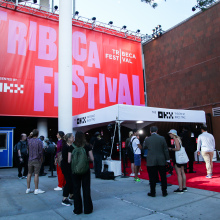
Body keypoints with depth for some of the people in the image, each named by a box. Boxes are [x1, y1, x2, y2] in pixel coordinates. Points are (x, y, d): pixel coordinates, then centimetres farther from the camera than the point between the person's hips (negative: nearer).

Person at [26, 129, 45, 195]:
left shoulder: (29, 140, 0)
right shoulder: (39, 141, -12)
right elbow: (41, 152, -10)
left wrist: (30, 135, 12)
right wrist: (41, 160, 4)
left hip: (30, 160, 5)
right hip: (37, 160, -5)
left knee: (29, 174, 12)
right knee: (36, 174, -1)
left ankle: (28, 189, 20)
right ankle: (36, 190, 4)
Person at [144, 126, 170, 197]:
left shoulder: (147, 139, -6)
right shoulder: (162, 138, -4)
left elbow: (144, 147, 12)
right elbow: (165, 149, -1)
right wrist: (167, 158, 8)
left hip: (151, 161, -1)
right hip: (161, 161, 2)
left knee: (152, 178, 7)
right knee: (163, 177, 13)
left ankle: (152, 193, 14)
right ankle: (164, 192, 21)